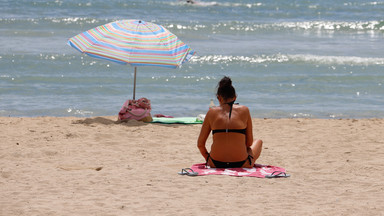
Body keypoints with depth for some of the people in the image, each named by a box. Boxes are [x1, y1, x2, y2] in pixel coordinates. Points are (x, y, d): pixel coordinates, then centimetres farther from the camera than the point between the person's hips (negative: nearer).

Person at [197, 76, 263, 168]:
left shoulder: (212, 112, 4)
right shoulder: (244, 110, 3)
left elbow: (200, 144, 9)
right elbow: (249, 143, 9)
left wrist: (207, 158, 28)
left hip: (216, 164, 2)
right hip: (241, 164, -2)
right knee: (259, 142, 33)